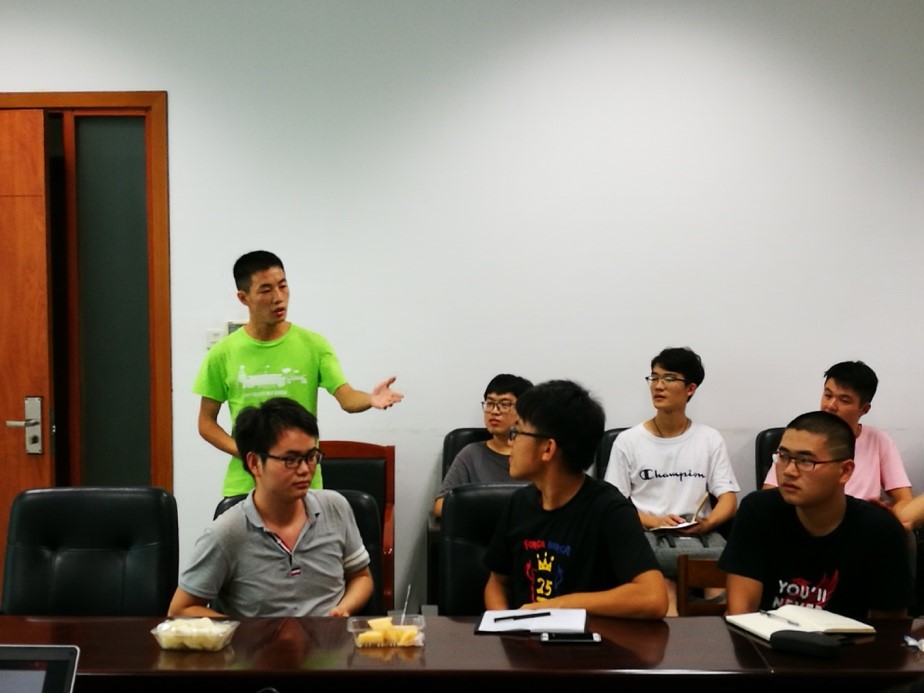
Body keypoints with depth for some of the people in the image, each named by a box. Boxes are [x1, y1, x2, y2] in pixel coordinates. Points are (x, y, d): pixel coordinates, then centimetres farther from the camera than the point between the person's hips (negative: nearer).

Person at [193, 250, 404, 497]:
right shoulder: (223, 354, -2)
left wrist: (371, 399, -34)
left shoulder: (313, 344, -2)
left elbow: (346, 397, -12)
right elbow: (206, 422, 4)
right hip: (244, 486, 0)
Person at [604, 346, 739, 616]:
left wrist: (707, 523, -16)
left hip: (699, 537, 2)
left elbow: (728, 499, 6)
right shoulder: (628, 441, 6)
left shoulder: (710, 440, 10)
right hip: (646, 536, -1)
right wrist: (654, 522, -15)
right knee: (663, 598, -35)